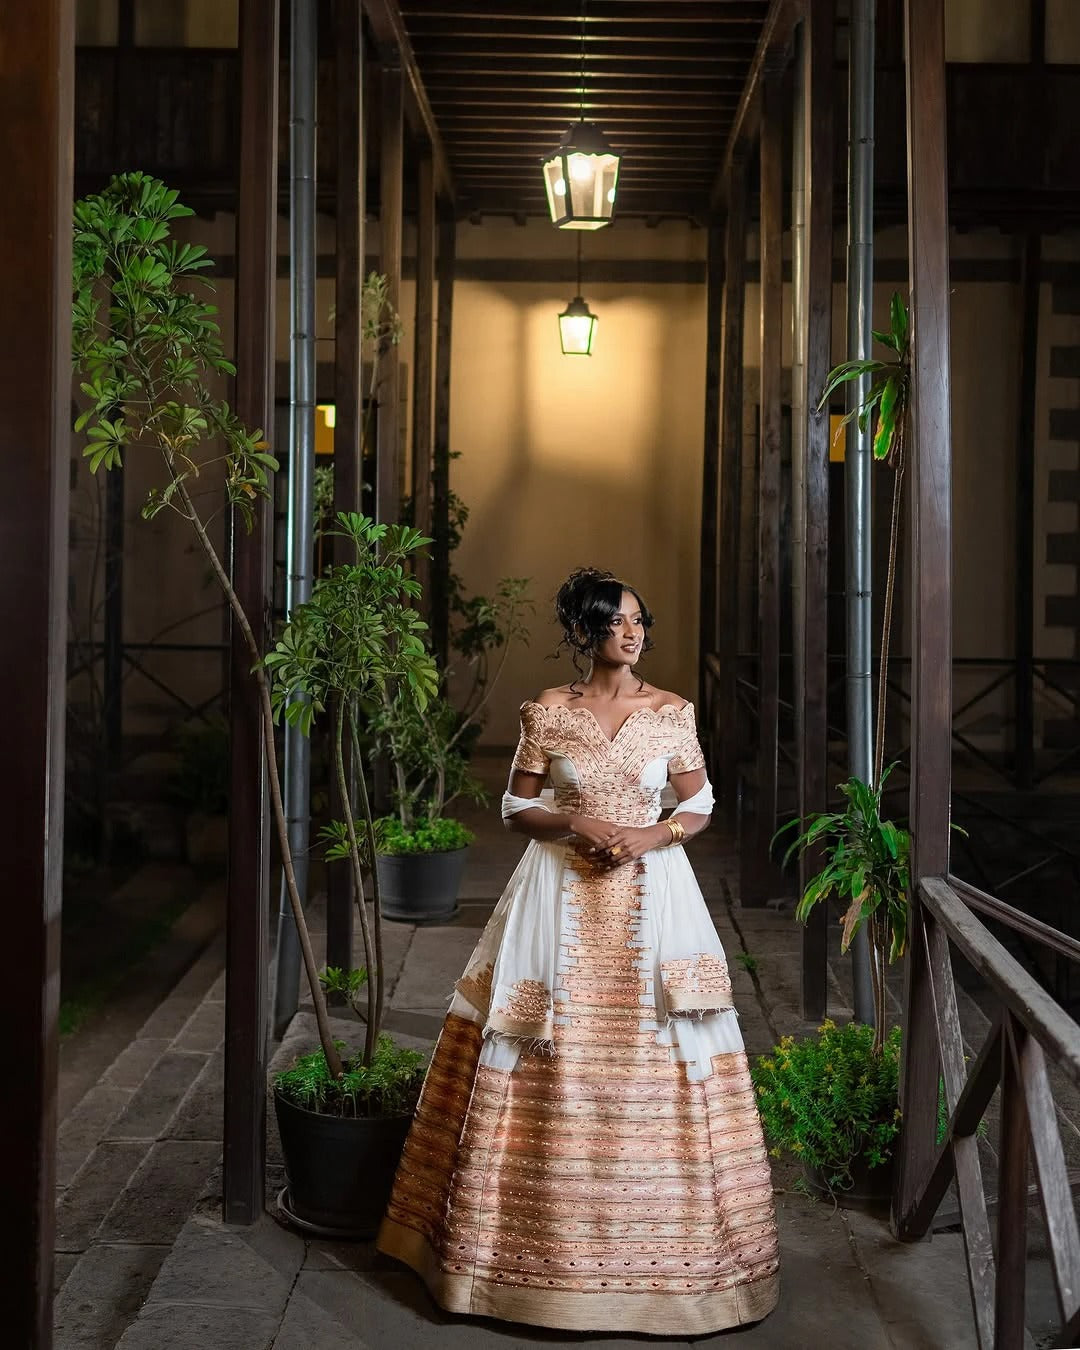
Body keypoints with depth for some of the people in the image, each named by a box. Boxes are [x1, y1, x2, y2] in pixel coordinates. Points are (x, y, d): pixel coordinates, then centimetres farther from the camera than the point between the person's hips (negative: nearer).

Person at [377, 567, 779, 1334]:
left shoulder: (673, 713, 2)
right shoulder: (547, 713, 0)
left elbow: (701, 809, 6)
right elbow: (516, 808, 4)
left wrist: (649, 838, -11)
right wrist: (575, 824, -13)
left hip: (652, 895, 1)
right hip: (563, 896, 0)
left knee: (653, 1069, 0)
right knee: (555, 1072, 1)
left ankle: (661, 1242, 15)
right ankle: (552, 1238, 15)